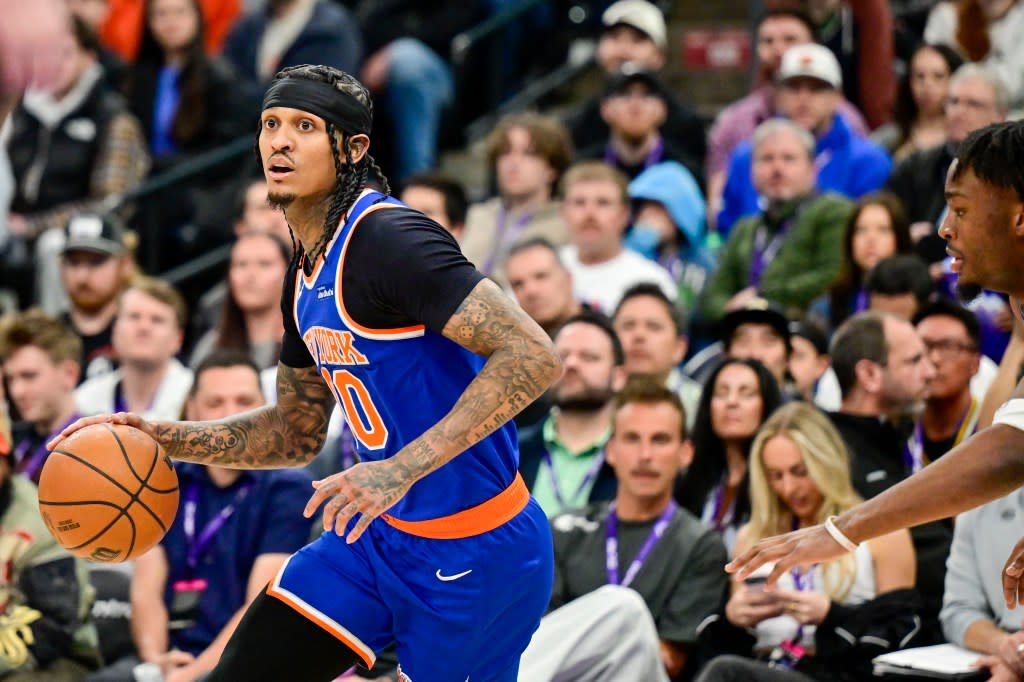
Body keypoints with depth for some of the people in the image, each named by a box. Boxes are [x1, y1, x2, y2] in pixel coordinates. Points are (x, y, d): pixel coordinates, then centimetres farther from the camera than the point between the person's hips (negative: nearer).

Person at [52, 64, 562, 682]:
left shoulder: (390, 240, -21)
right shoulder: (307, 272, 9)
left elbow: (534, 357, -30)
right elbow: (297, 431, 21)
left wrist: (401, 468, -34)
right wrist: (163, 438, 7)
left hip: (470, 553, -9)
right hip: (384, 534, 9)